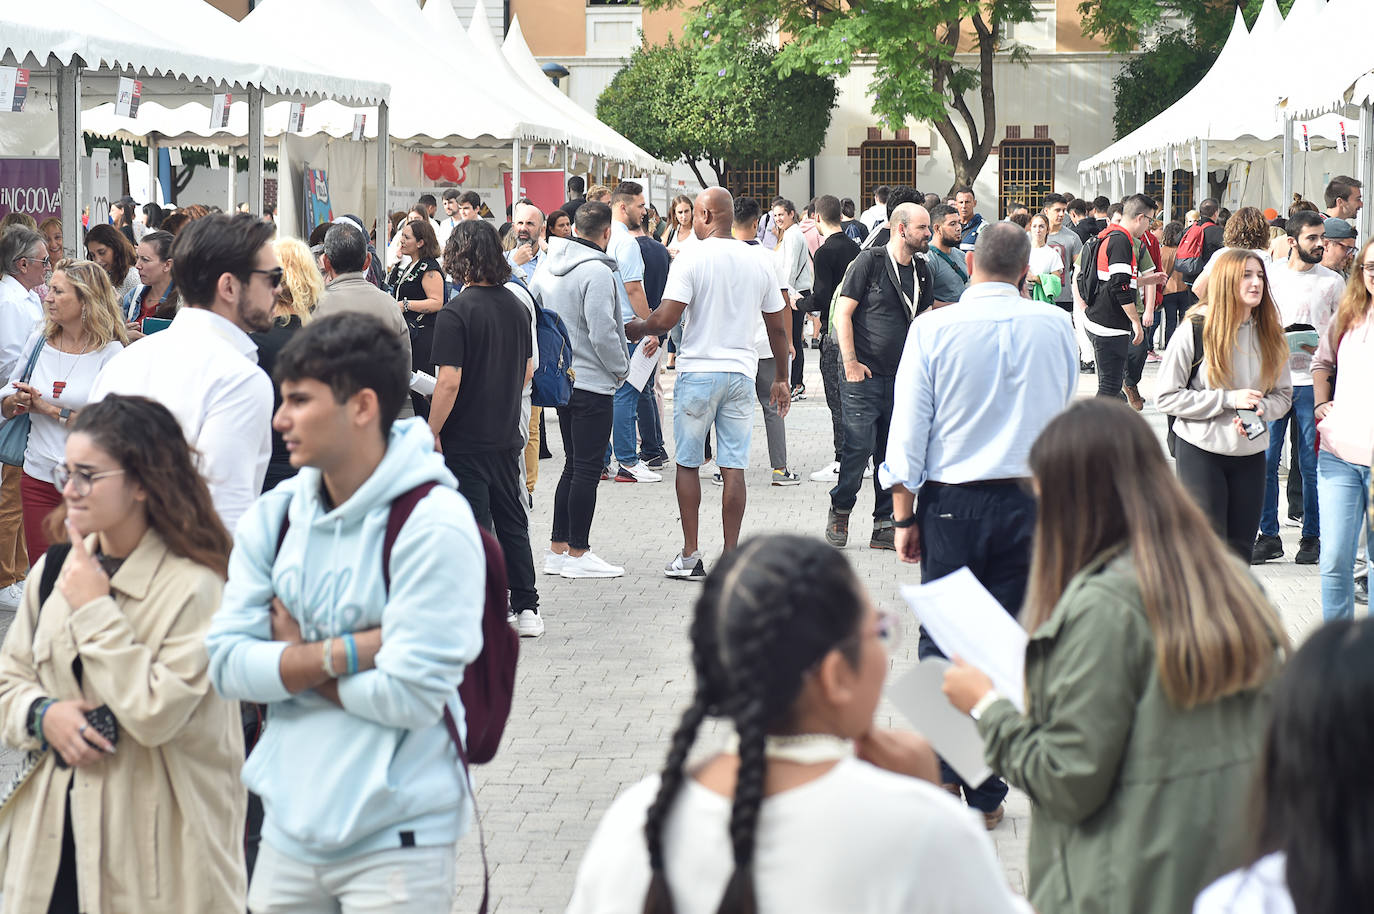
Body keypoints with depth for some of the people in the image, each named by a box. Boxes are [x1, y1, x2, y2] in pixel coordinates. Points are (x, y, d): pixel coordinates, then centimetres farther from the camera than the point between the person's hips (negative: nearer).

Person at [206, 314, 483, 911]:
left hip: (396, 840, -5)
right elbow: (226, 666, -2)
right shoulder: (275, 514, 4)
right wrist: (349, 651, -15)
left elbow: (409, 695, -19)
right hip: (290, 824, 5)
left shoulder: (432, 523, -14)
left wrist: (293, 657, -7)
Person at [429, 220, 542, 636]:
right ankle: (526, 608, 20)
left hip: (465, 441, -6)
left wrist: (432, 432, -12)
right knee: (512, 522, 16)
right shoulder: (516, 306, 4)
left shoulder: (456, 313, -17)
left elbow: (449, 381, -20)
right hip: (507, 436, 6)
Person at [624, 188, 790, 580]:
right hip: (741, 372, 3)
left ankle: (690, 555, 9)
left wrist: (635, 328, 4)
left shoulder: (691, 257, -9)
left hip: (698, 371, -3)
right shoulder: (757, 262, 6)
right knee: (733, 467, 4)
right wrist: (781, 379, 21)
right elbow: (778, 328, 11)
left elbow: (665, 319, -16)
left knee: (688, 463, 8)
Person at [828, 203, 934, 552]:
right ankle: (840, 511, 12)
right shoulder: (870, 261, -6)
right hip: (863, 375, -6)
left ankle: (884, 526, 13)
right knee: (859, 447, -9)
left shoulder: (921, 271, 12)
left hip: (902, 378, 6)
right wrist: (851, 362, -13)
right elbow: (843, 312, -8)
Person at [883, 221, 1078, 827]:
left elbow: (909, 427, -4)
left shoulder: (934, 329, -6)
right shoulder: (1057, 327, 0)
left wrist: (904, 515, 2)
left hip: (953, 503, -1)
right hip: (1030, 499, 1)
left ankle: (943, 771, 4)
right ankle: (986, 794, 10)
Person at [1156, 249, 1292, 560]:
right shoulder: (1194, 332, -9)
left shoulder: (1270, 334, 3)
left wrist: (1258, 408, -11)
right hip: (1201, 452, -4)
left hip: (1251, 455, 4)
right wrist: (1228, 399, -17)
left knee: (1241, 549, 7)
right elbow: (1166, 397, -9)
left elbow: (1283, 394, 12)